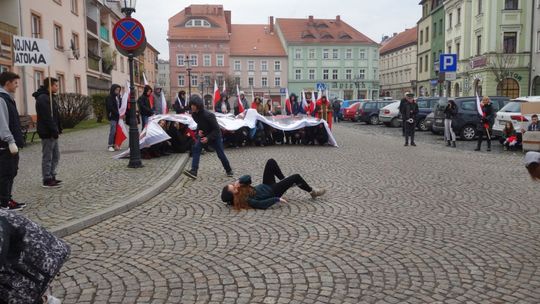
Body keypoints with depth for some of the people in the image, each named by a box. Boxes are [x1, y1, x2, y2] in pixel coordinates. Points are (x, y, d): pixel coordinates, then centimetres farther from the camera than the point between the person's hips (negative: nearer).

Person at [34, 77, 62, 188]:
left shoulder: (50, 97, 17)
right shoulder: (43, 98, -17)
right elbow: (47, 117, -23)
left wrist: (58, 129, 13)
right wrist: (54, 131, -23)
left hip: (52, 133, 10)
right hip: (47, 133, -10)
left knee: (55, 156, 15)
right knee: (47, 157, -3)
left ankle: (52, 177, 23)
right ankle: (47, 180, 5)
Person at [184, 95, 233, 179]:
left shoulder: (208, 115, -32)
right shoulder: (194, 114, -11)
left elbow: (216, 129, -25)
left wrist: (208, 138, -32)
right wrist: (199, 130, -10)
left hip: (215, 136, -5)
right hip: (203, 135, 5)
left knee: (221, 154, 5)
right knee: (196, 148, -18)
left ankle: (228, 170, 31)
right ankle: (194, 171, -24)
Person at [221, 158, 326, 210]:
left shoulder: (241, 191, -11)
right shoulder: (246, 200, -33)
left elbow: (248, 177, -14)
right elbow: (262, 204, -37)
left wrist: (238, 181, -32)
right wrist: (277, 199, -33)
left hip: (265, 186, 8)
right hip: (272, 192, -8)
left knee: (271, 162, 2)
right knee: (296, 177, -9)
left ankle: (285, 181, 20)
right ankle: (312, 192, 16)